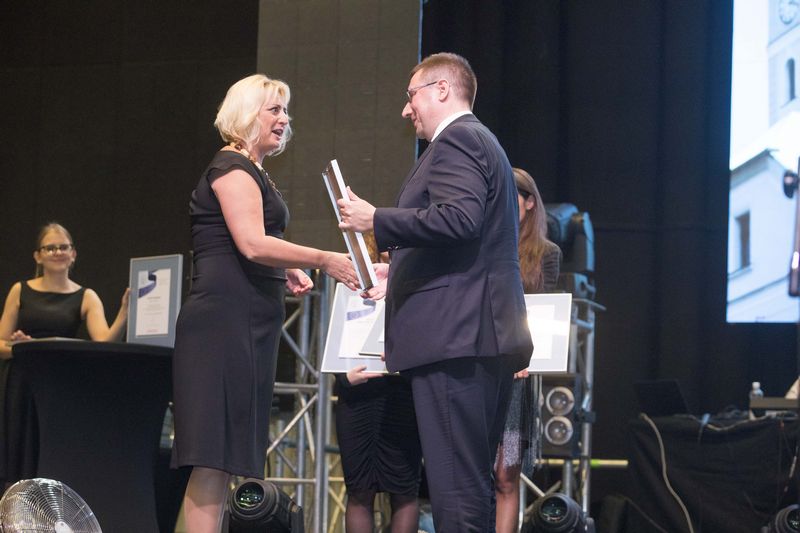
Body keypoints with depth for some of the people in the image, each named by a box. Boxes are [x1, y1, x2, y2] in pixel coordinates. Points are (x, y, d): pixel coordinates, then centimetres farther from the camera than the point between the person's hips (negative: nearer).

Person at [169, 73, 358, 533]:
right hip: (226, 318, -10)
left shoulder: (254, 173, 23)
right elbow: (252, 244, -20)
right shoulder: (232, 167, -7)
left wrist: (285, 272, 13)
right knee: (215, 448, -14)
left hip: (250, 322, 10)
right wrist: (325, 261, -16)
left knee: (229, 451, 5)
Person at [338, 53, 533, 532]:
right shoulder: (481, 142, 26)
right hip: (491, 339, 11)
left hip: (455, 335, -11)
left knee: (457, 491, -13)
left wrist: (375, 220, -14)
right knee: (474, 485, 13)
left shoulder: (456, 139, -6)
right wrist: (401, 274, 29)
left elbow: (459, 219, -22)